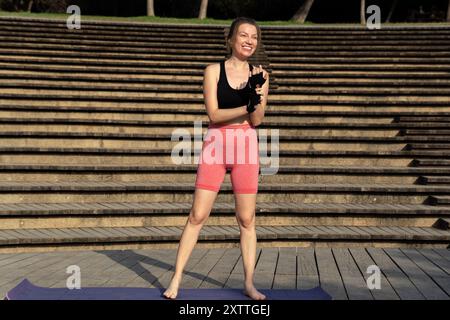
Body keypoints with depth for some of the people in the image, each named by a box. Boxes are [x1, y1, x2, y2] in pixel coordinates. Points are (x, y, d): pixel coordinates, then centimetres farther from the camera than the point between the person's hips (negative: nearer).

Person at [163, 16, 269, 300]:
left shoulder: (260, 75, 6)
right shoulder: (214, 71, 1)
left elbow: (257, 120, 1)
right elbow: (214, 114, -7)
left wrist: (257, 97, -17)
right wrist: (246, 107, -20)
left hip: (247, 147, 2)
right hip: (216, 144, -1)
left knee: (247, 219, 4)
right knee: (198, 215, 0)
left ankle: (249, 283, 14)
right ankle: (176, 280, 9)